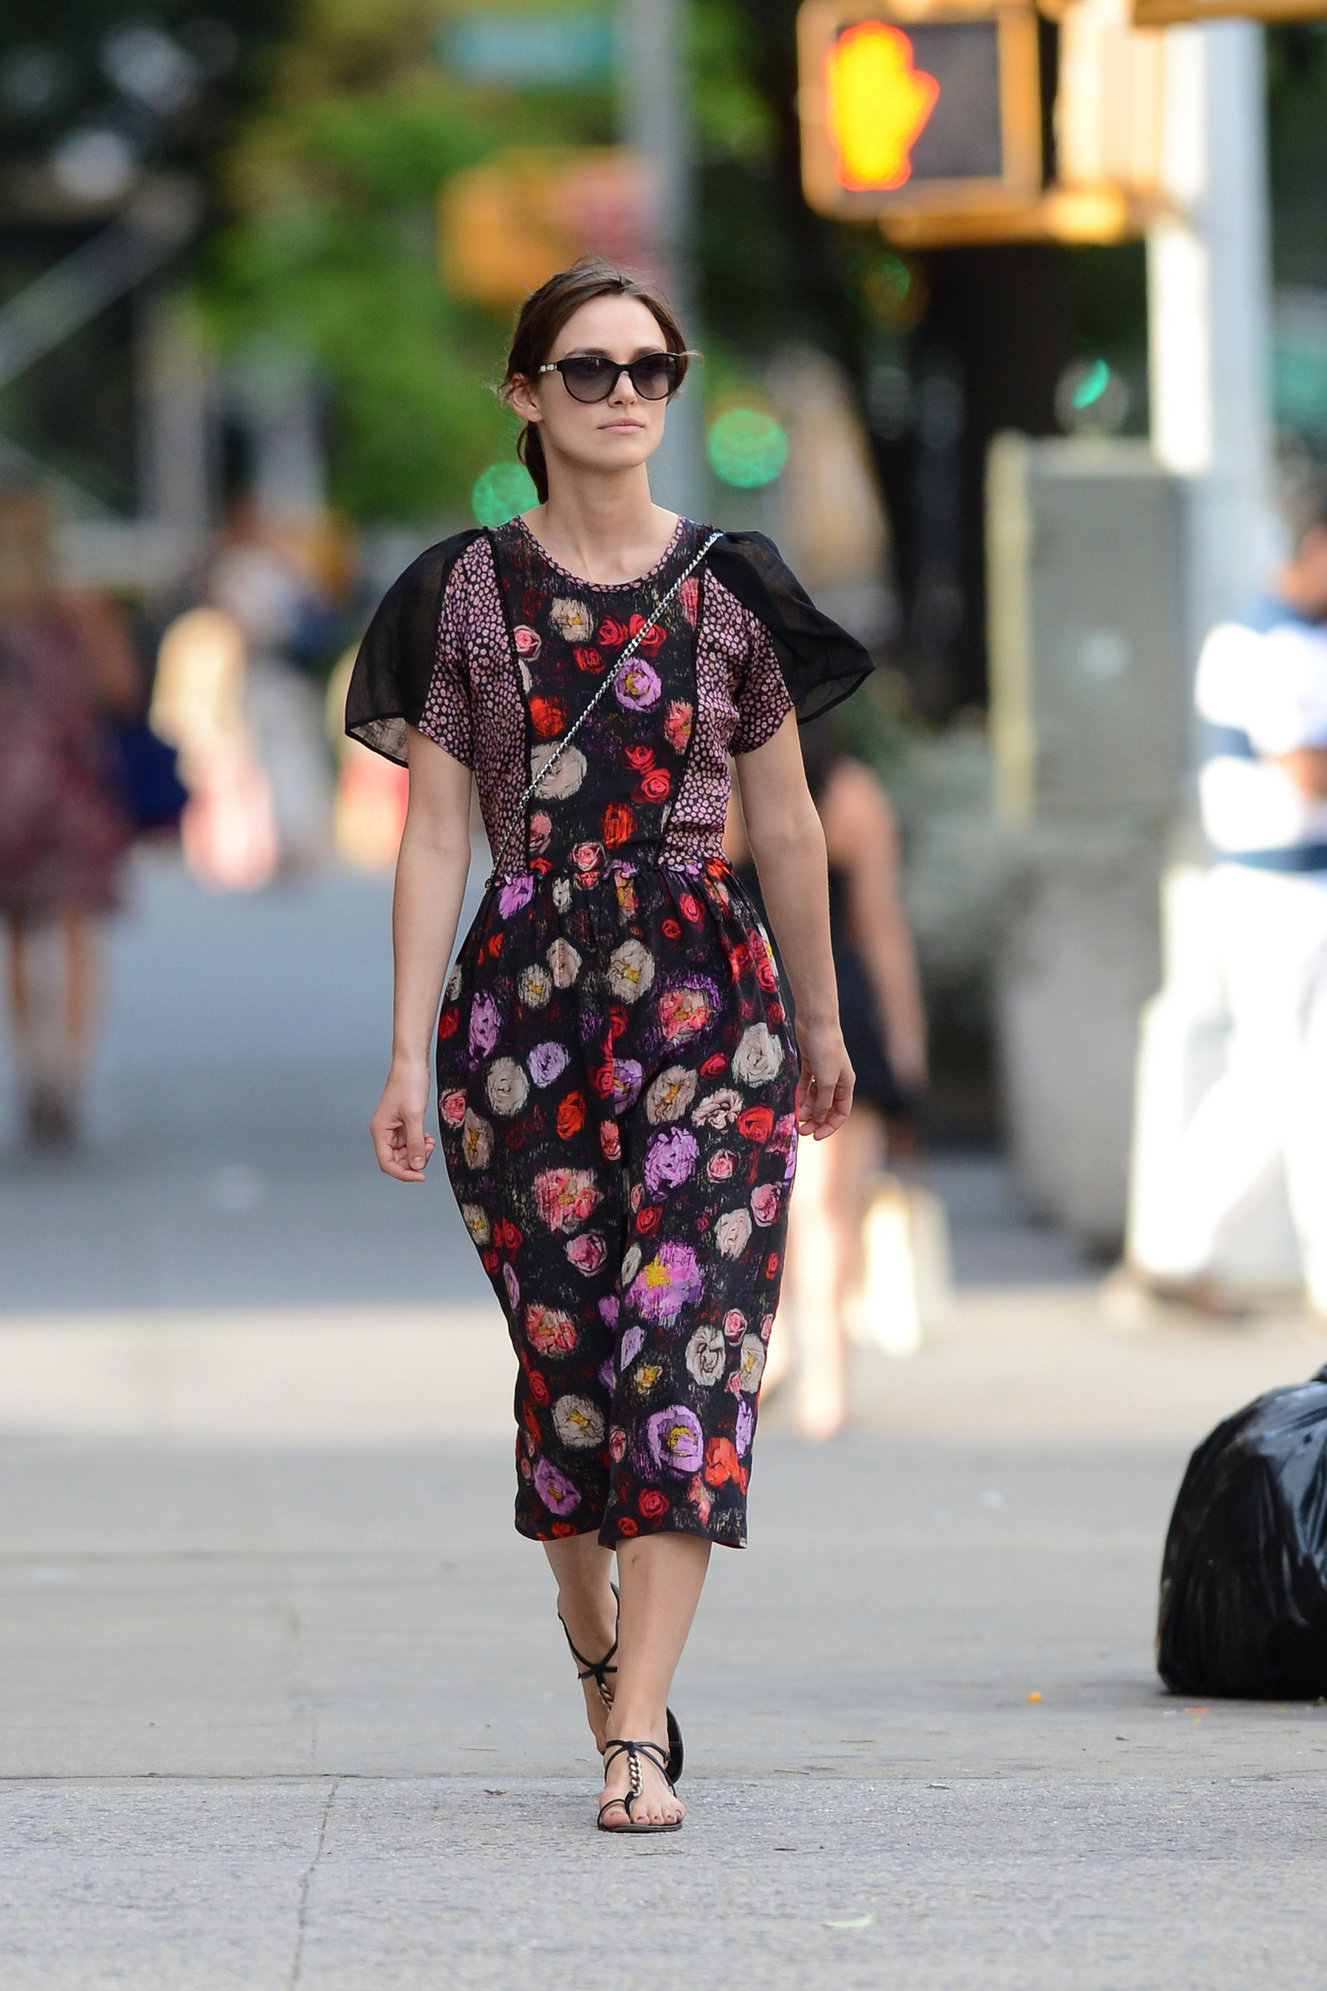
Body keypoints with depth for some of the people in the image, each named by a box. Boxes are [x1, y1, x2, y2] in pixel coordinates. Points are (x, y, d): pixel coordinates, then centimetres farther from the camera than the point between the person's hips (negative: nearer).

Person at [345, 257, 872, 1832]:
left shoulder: (729, 589, 5)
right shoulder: (469, 595, 3)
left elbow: (786, 823, 13)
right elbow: (434, 834, 1)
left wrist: (821, 1022, 18)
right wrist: (408, 1053, -4)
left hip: (703, 993, 0)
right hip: (523, 993, 0)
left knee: (686, 1329, -11)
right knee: (565, 1344, 5)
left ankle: (635, 1738, -14)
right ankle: (594, 1634, 31)